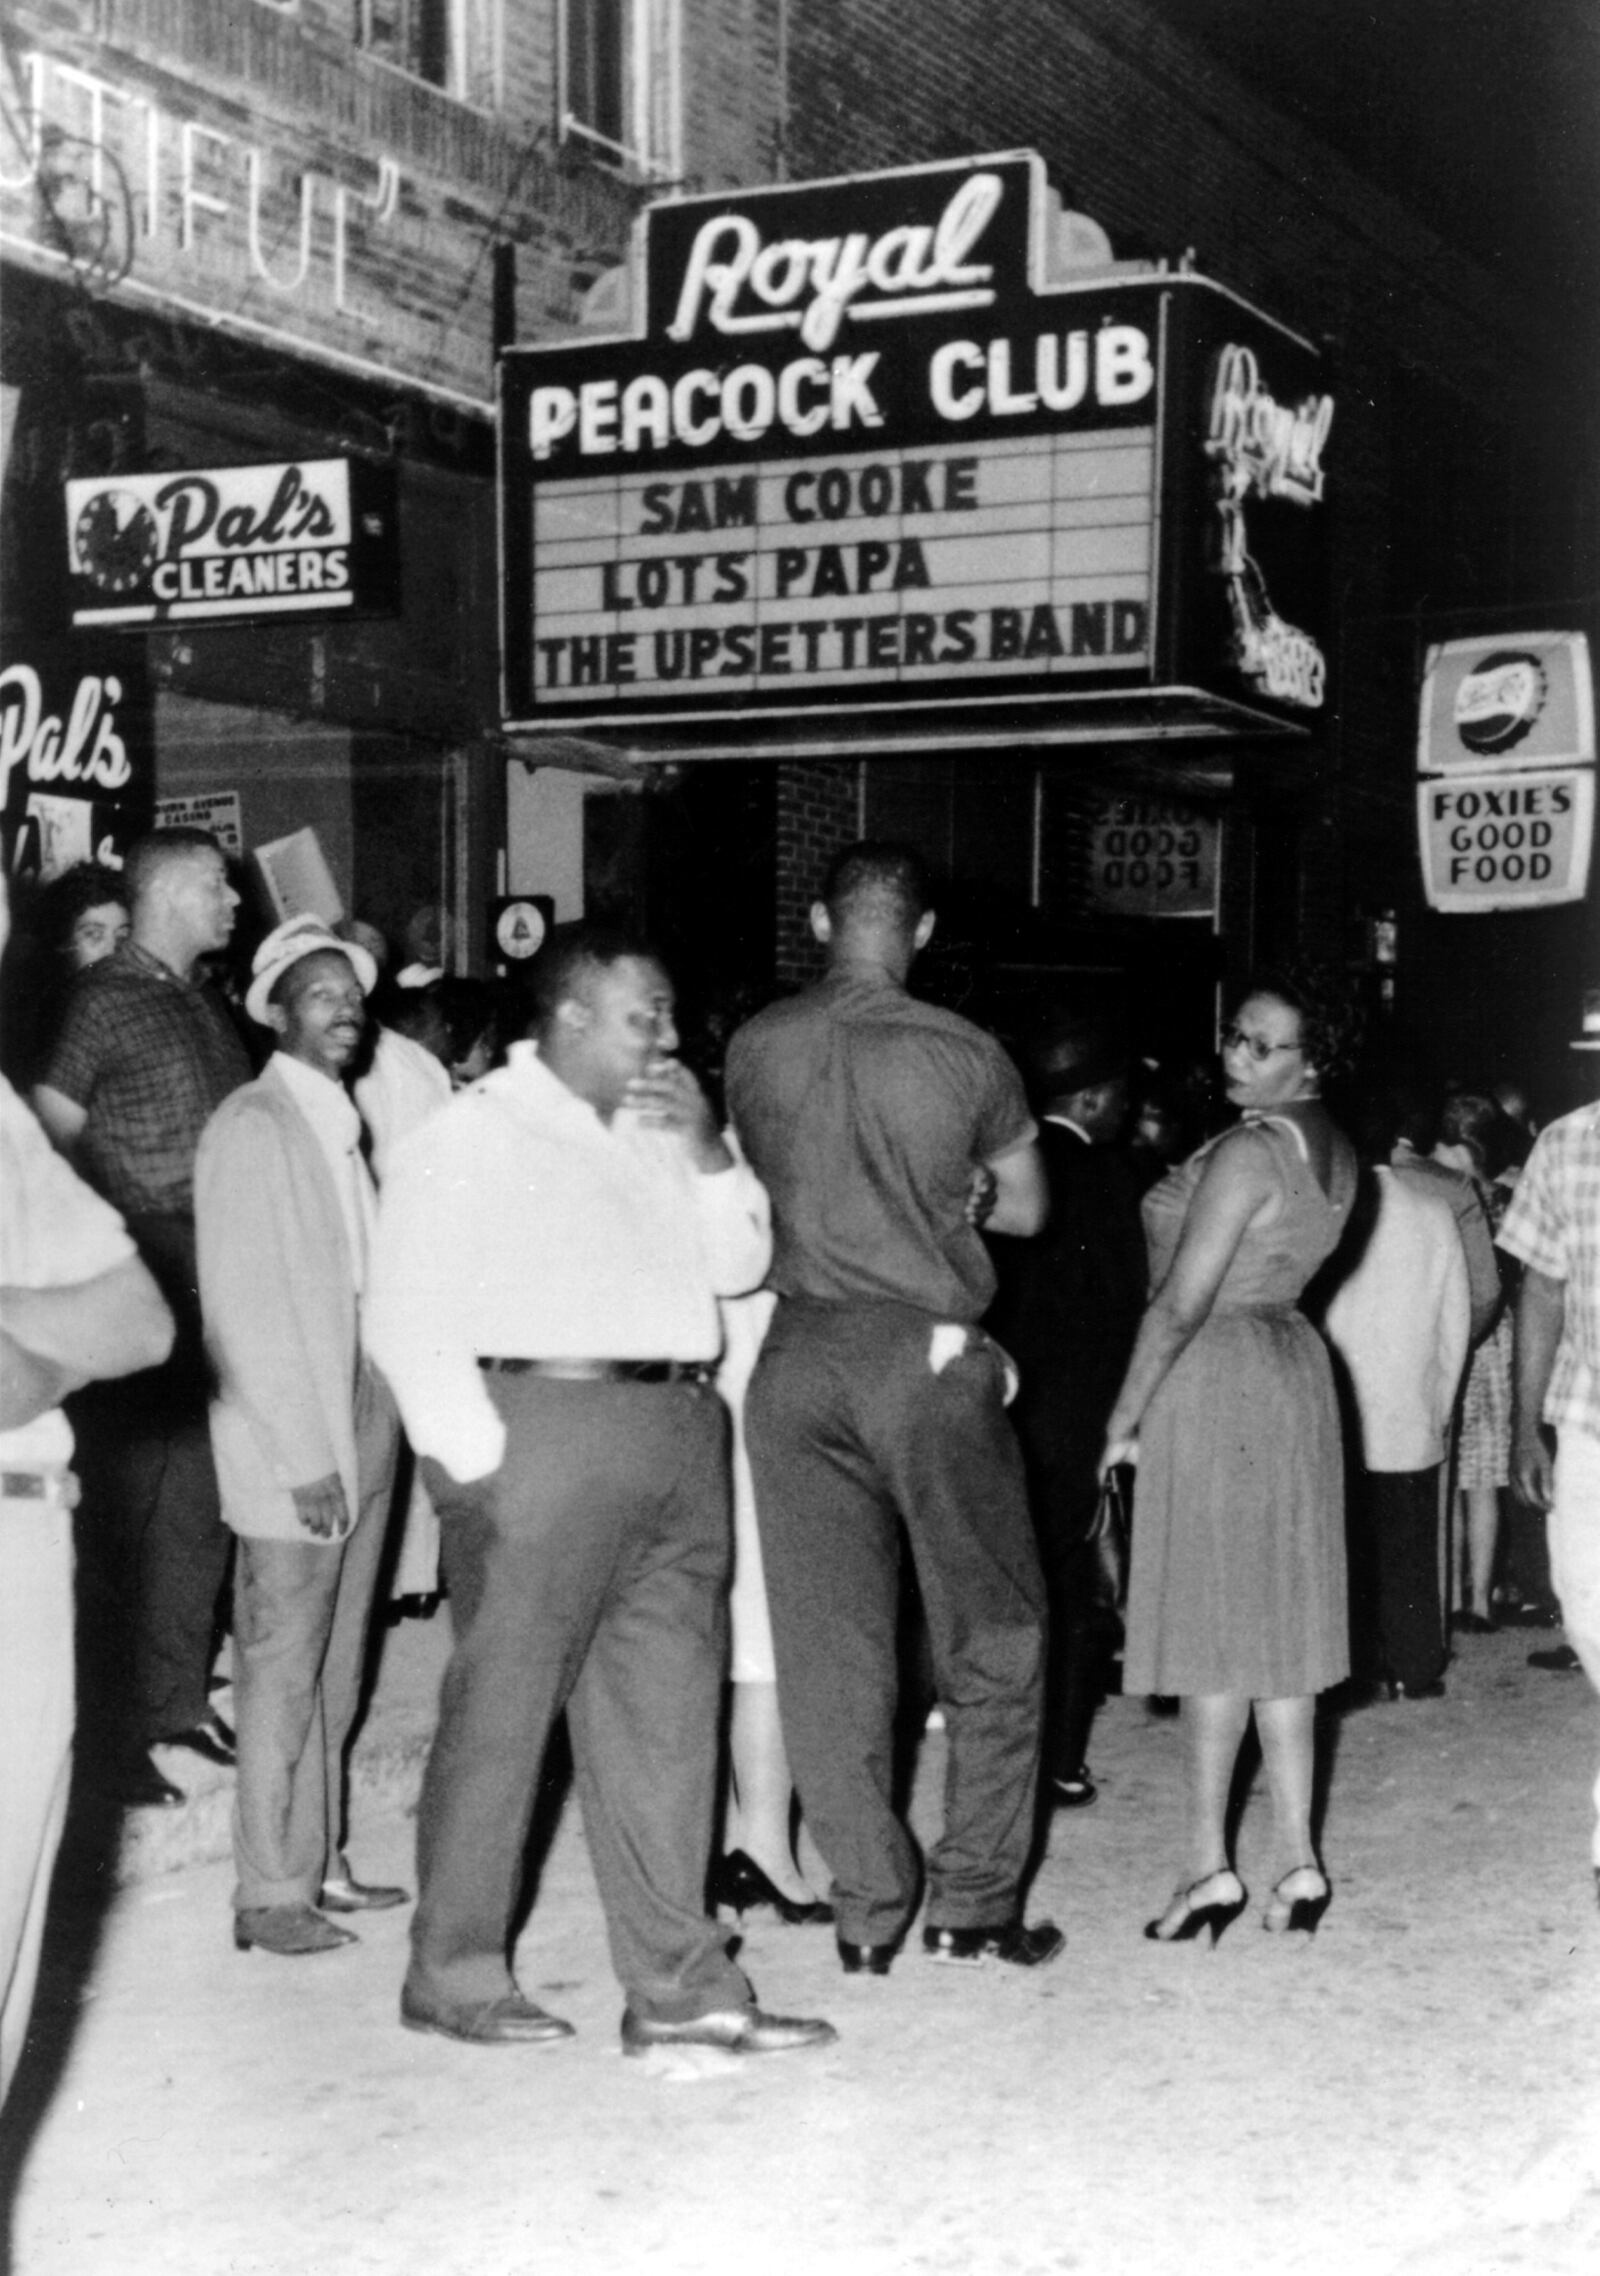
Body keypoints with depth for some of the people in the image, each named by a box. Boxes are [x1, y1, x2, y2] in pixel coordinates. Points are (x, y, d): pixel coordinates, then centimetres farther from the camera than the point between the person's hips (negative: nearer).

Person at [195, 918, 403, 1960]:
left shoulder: (344, 1123, 13)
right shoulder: (250, 1128, -9)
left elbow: (361, 1281, 12)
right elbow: (240, 1307, -13)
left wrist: (371, 1429, 5)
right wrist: (302, 1455, -16)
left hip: (363, 1426, 8)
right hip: (290, 1446, -7)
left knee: (334, 1672, 13)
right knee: (282, 1672, -1)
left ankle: (321, 1865, 23)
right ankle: (271, 1894, 7)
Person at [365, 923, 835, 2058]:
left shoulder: (658, 1131, 18)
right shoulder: (471, 1136, -3)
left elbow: (739, 1263, 17)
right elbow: (408, 1321, -8)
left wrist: (704, 1147, 3)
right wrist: (477, 1464, -13)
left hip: (677, 1430, 7)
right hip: (542, 1425, -7)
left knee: (667, 1717, 8)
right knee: (500, 1710, 0)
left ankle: (679, 1985, 15)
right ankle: (454, 1974, 14)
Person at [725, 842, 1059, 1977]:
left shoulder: (757, 1048, 0)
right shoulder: (968, 1055, -6)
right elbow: (1026, 1210, 7)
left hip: (801, 1360, 3)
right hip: (930, 1358, -2)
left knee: (827, 1648, 9)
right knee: (994, 1637, 12)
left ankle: (868, 1911, 15)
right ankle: (974, 1902, 14)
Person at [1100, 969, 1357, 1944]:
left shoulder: (1248, 1149, -17)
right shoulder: (1334, 1151, 11)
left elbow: (1180, 1303, -19)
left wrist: (1124, 1417, -11)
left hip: (1215, 1381, -9)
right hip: (1294, 1365, 9)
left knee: (1214, 1620, -3)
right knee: (1282, 1626, 9)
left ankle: (1212, 1865, 1)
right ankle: (1299, 1862, 10)